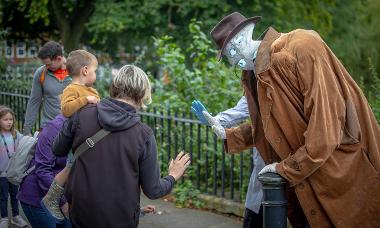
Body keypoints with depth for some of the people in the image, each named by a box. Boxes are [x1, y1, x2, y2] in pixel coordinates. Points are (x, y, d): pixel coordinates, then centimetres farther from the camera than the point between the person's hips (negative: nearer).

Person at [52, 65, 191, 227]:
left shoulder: (82, 114, -11)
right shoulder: (144, 134, -14)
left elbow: (58, 150, 5)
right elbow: (153, 190, -8)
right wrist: (173, 176, 12)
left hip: (80, 214, 2)